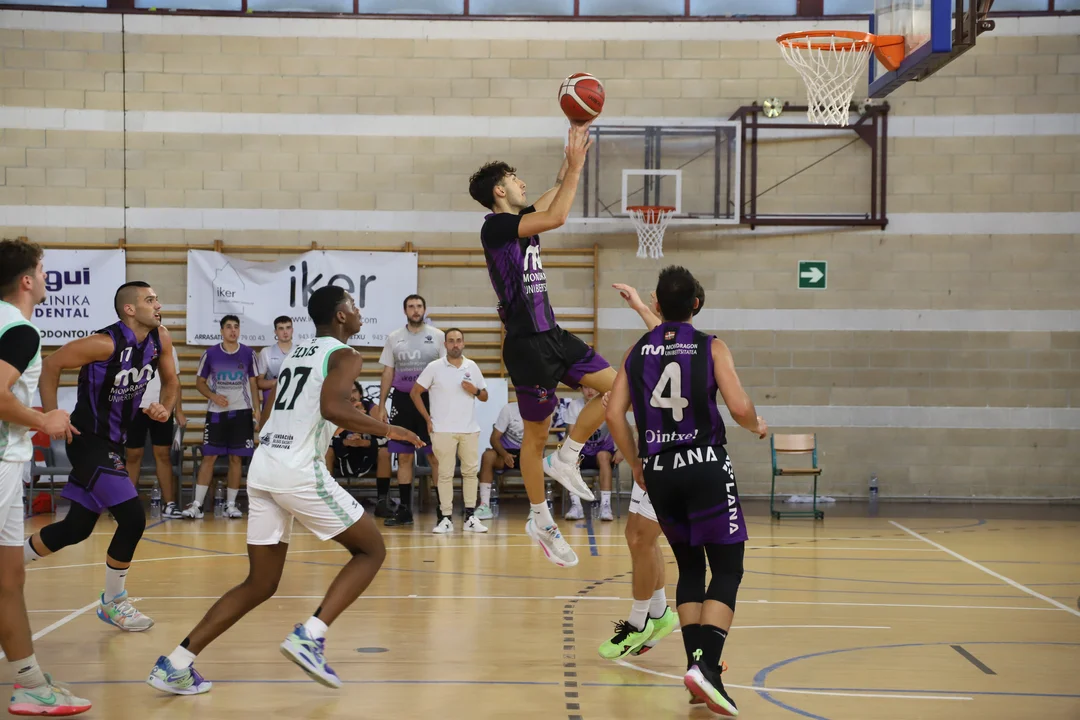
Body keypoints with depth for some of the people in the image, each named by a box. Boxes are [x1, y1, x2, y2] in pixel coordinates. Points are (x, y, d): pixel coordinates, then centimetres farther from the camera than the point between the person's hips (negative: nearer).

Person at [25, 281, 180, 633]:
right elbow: (50, 365, -15)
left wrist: (165, 408, -8)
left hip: (113, 442, 8)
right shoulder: (105, 344, -23)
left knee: (77, 528, 15)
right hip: (89, 441, -8)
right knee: (132, 517, -13)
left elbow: (171, 382, 13)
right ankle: (113, 603, 6)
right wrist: (51, 417, -19)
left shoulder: (160, 340, -2)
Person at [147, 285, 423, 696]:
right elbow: (332, 407, -22)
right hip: (300, 471, -8)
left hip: (263, 467, 8)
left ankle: (176, 664, 6)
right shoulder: (344, 356, -2)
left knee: (260, 585, 13)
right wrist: (386, 430, -11)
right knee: (371, 550, 7)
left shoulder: (296, 353, 22)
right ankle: (310, 636, -9)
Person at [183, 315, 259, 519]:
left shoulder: (248, 353, 0)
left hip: (241, 411, 1)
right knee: (209, 456, -3)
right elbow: (200, 383, 5)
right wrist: (214, 397, -13)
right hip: (216, 412, -1)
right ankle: (197, 504, -2)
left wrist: (257, 408, -3)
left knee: (236, 458, 3)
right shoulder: (210, 354, -2)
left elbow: (254, 383, 7)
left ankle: (231, 504, 10)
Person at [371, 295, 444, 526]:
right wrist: (381, 406, 6)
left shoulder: (437, 336, 1)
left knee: (436, 456, -3)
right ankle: (405, 509, 12)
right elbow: (388, 373, 10)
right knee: (404, 457, 6)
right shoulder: (394, 338, 7)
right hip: (402, 400, 3)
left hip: (430, 399, -2)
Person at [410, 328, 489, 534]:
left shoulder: (472, 367, 7)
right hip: (443, 430, -3)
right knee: (445, 473, -1)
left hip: (470, 429, 3)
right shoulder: (434, 367, -2)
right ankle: (446, 518, 2)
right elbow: (415, 393, 2)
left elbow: (485, 397, 14)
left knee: (470, 471, 3)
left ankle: (470, 517, 9)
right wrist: (427, 418, -3)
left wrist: (475, 390, -9)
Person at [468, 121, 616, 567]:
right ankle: (540, 521, 15)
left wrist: (572, 164, 16)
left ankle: (565, 458, 10)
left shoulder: (519, 220, 12)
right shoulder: (496, 225, -14)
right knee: (536, 434, 2)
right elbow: (556, 217, -24)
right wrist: (575, 167, -17)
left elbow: (552, 204, 26)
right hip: (527, 344, -9)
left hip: (552, 336, 9)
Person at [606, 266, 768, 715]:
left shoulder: (638, 352, 8)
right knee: (727, 569, 1)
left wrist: (636, 466, 13)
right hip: (706, 467, -4)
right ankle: (706, 666, -17)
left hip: (659, 473, 4)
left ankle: (697, 664, 11)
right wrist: (757, 426, 10)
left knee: (690, 567, 18)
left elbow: (614, 414, 2)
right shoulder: (711, 348, -2)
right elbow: (740, 408, -12)